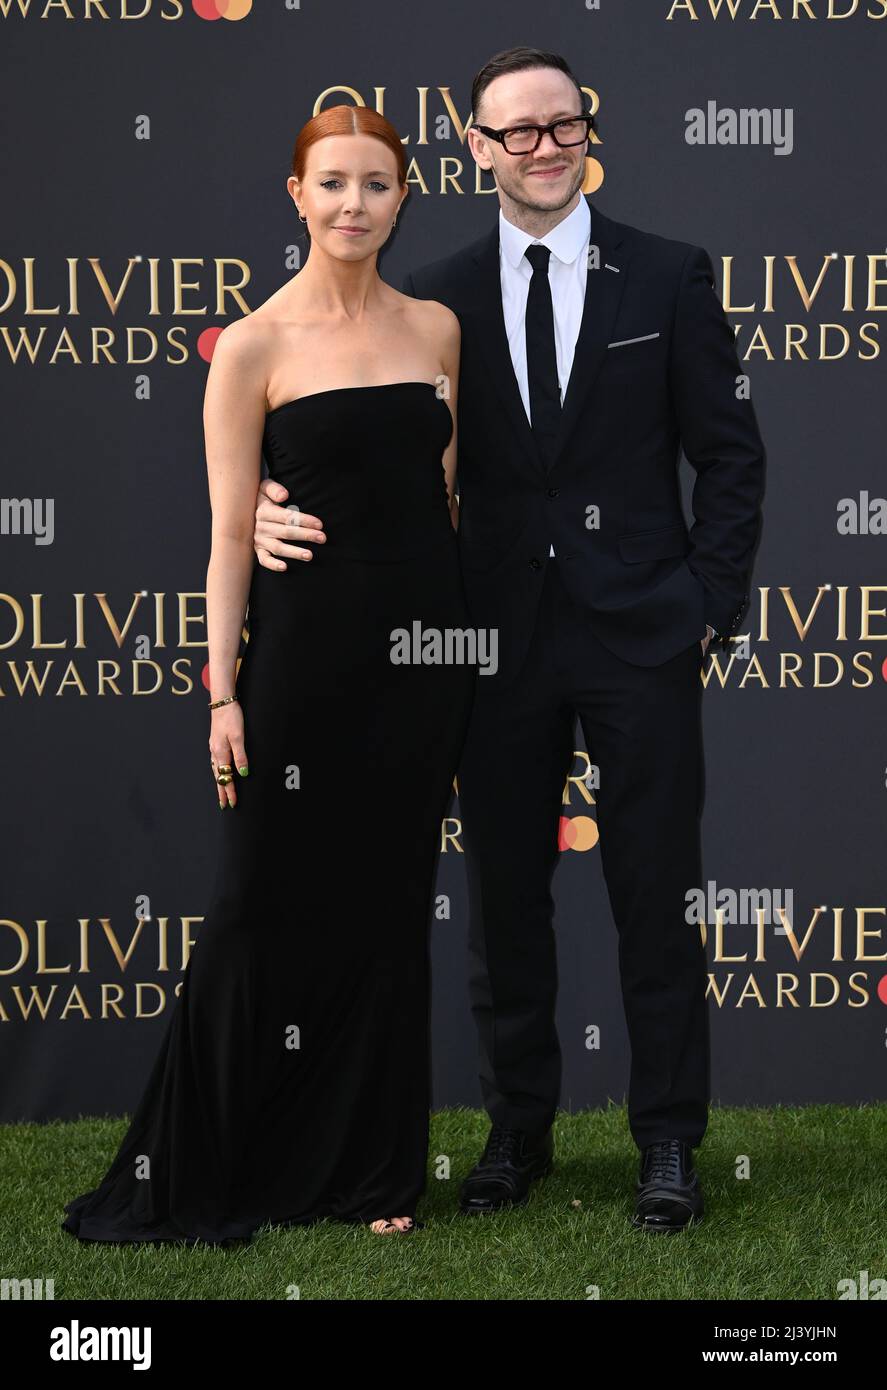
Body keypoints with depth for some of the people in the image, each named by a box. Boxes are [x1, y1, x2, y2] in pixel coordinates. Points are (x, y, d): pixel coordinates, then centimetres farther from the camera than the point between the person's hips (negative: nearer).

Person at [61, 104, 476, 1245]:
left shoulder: (436, 328, 8)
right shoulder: (254, 347, -4)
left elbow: (445, 491, 13)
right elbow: (231, 533, -5)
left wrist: (459, 634, 8)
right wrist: (224, 693, -9)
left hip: (421, 645, 4)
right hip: (306, 646, -4)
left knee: (387, 908, 9)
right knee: (271, 908, 1)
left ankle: (367, 1170, 20)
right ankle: (203, 1178, 14)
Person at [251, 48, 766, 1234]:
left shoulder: (669, 277, 1)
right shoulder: (437, 298, 5)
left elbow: (729, 452, 3)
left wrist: (711, 603, -4)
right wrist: (288, 516, -16)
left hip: (642, 634, -2)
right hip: (502, 637, 2)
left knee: (657, 893, 3)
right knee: (504, 898, 10)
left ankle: (669, 1140, 14)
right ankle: (519, 1130, 24)